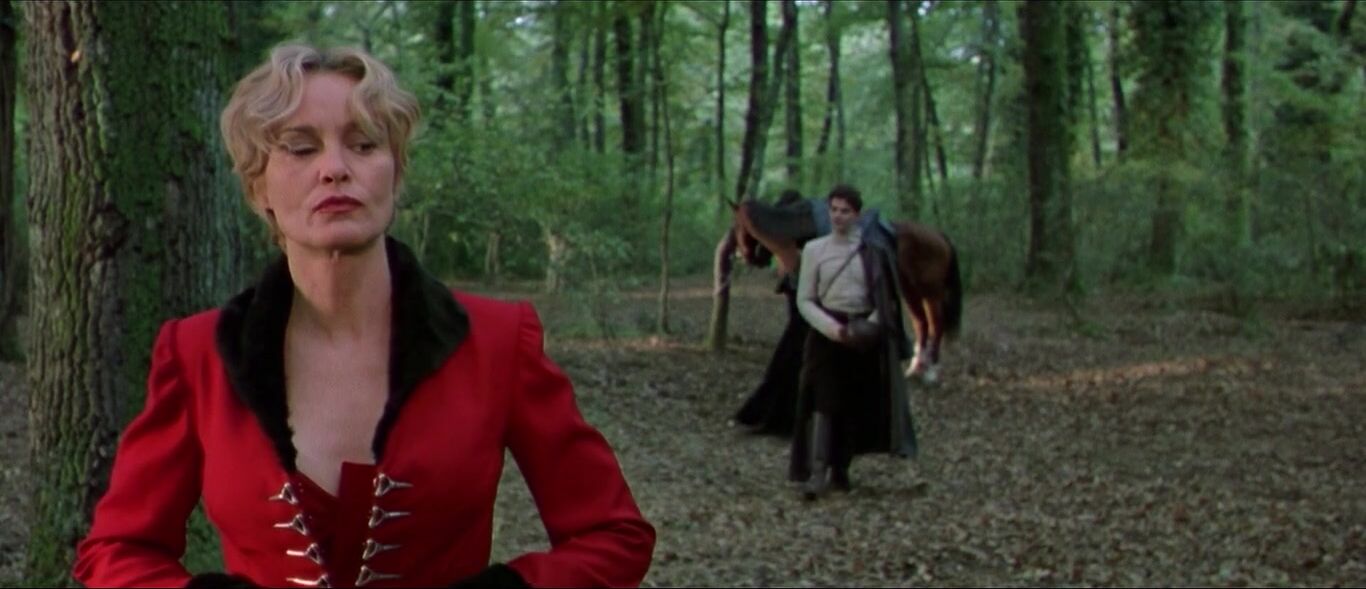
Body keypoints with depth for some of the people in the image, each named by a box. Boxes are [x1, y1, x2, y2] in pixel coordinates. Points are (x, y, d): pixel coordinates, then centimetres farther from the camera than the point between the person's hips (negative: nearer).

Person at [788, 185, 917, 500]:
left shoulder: (872, 252, 3)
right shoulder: (814, 250, 2)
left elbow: (886, 300, 4)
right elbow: (804, 300, 0)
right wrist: (830, 327, -15)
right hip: (827, 334, -2)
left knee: (856, 405, 7)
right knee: (823, 401, -12)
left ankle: (841, 468, 22)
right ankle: (816, 473, -16)